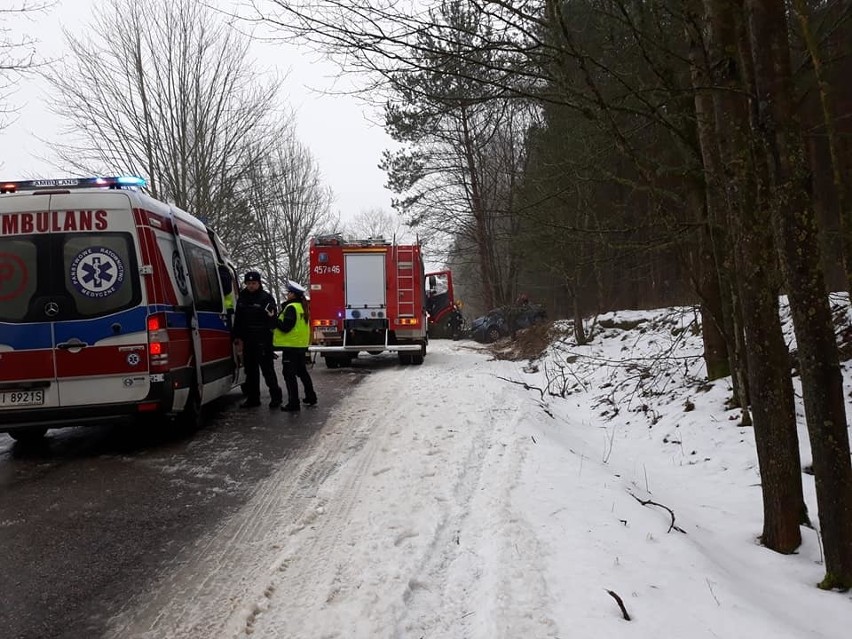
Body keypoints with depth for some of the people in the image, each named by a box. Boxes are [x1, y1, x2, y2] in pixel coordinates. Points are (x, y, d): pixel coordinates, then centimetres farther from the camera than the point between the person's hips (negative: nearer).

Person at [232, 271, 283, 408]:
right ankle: (252, 398, 18)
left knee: (267, 369, -5)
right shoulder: (242, 298, 14)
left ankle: (276, 396, 5)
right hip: (247, 341, 6)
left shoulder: (267, 298, -5)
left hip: (263, 341, -6)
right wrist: (238, 338, 11)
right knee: (250, 370, 10)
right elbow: (237, 320, 17)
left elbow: (272, 320, -11)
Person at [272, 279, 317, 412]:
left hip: (290, 346, -9)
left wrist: (274, 319, -12)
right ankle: (311, 397, 28)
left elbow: (285, 327, -22)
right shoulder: (302, 307, 14)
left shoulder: (291, 308, -15)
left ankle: (293, 403, -6)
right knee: (302, 371, 20)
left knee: (289, 374, -5)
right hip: (302, 345, 9)